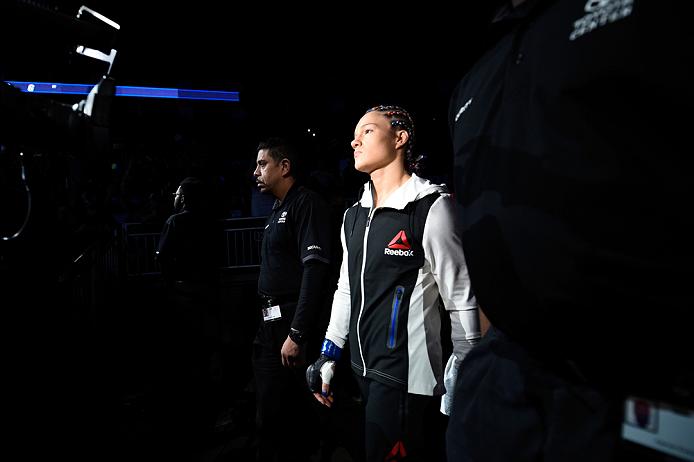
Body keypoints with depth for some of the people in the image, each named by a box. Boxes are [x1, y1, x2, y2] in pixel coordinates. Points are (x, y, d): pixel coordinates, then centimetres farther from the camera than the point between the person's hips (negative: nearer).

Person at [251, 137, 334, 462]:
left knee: (276, 416, -3)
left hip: (290, 326, -9)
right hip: (270, 326, 9)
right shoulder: (278, 211, 18)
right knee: (270, 414, 17)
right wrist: (265, 326, 14)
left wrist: (297, 334, -24)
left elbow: (315, 270, -20)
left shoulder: (306, 203, -10)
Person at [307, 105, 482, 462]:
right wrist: (328, 355, 15)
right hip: (363, 367, 7)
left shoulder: (431, 207, -12)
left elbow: (461, 299, -11)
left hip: (405, 373, -7)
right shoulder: (353, 216, 10)